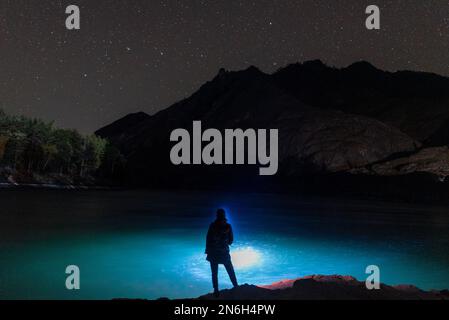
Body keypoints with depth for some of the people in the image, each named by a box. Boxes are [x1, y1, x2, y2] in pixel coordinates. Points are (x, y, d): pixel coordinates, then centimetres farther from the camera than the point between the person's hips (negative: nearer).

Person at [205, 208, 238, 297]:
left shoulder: (213, 225, -7)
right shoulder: (228, 226, -4)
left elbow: (208, 239, -7)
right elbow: (231, 240, 1)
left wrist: (207, 251, 1)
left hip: (213, 252, -1)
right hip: (224, 252, 1)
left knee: (214, 273, 6)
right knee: (231, 272, 14)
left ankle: (216, 291, 5)